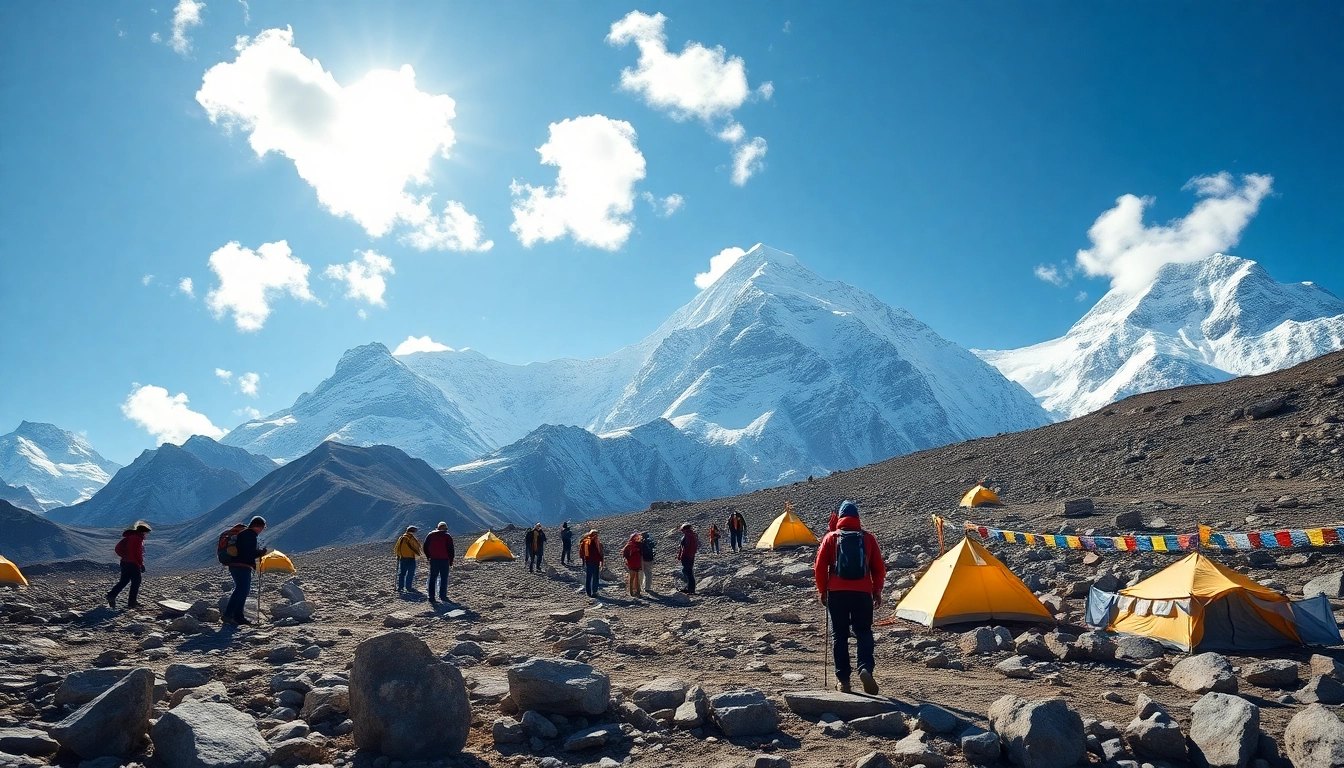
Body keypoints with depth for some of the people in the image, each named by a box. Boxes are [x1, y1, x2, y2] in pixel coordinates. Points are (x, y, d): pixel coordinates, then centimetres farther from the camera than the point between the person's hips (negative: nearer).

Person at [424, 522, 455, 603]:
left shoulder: (430, 535, 5)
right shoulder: (447, 536, -4)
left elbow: (425, 547, 7)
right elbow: (450, 550, -3)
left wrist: (429, 557, 17)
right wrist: (451, 562, 4)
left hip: (433, 560, 3)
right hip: (444, 560, -3)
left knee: (432, 577, 9)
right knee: (444, 578, 4)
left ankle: (431, 596, 7)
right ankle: (442, 596, 1)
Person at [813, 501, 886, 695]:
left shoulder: (831, 538, 3)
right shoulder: (868, 538, 6)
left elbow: (820, 567, 0)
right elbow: (879, 568, 6)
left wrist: (822, 591, 10)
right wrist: (877, 592, 15)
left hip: (837, 593, 0)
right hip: (863, 593, 1)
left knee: (839, 635, 8)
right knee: (863, 632, 10)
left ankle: (843, 679, 7)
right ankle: (865, 668, -13)